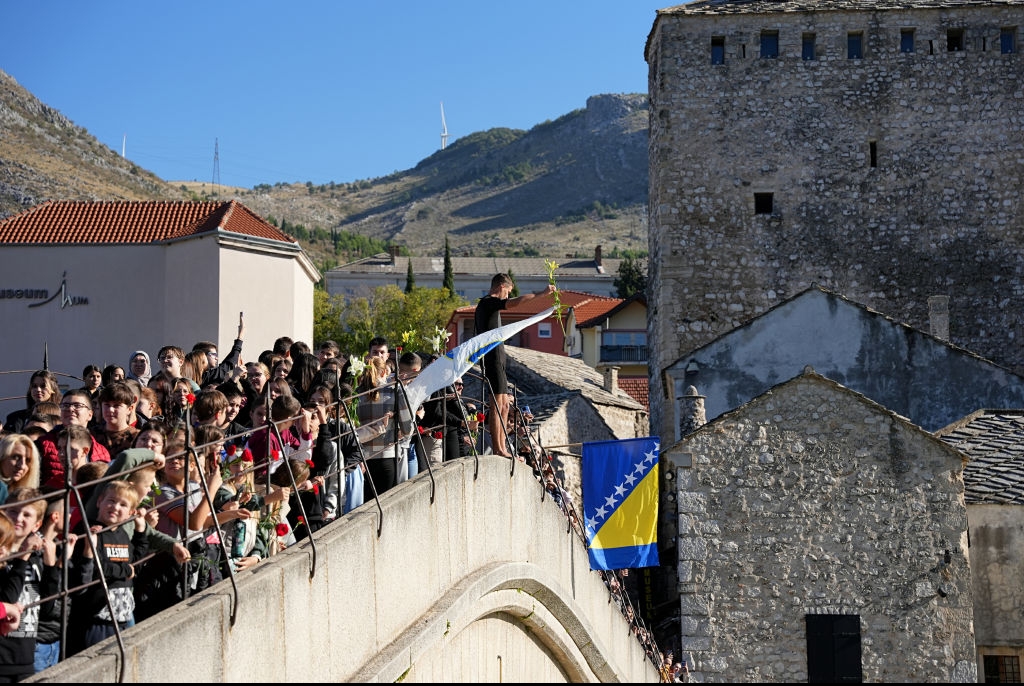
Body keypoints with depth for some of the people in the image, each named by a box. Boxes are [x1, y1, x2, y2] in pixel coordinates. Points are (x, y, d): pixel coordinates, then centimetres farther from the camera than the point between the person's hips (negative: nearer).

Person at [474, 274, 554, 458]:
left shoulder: (486, 304, 21)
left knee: (504, 404, 12)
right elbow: (515, 302, -26)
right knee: (496, 404, -10)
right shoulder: (489, 302, -10)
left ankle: (503, 447, 14)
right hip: (493, 359, -11)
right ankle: (497, 448, -10)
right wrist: (541, 293, -21)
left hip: (497, 360, 11)